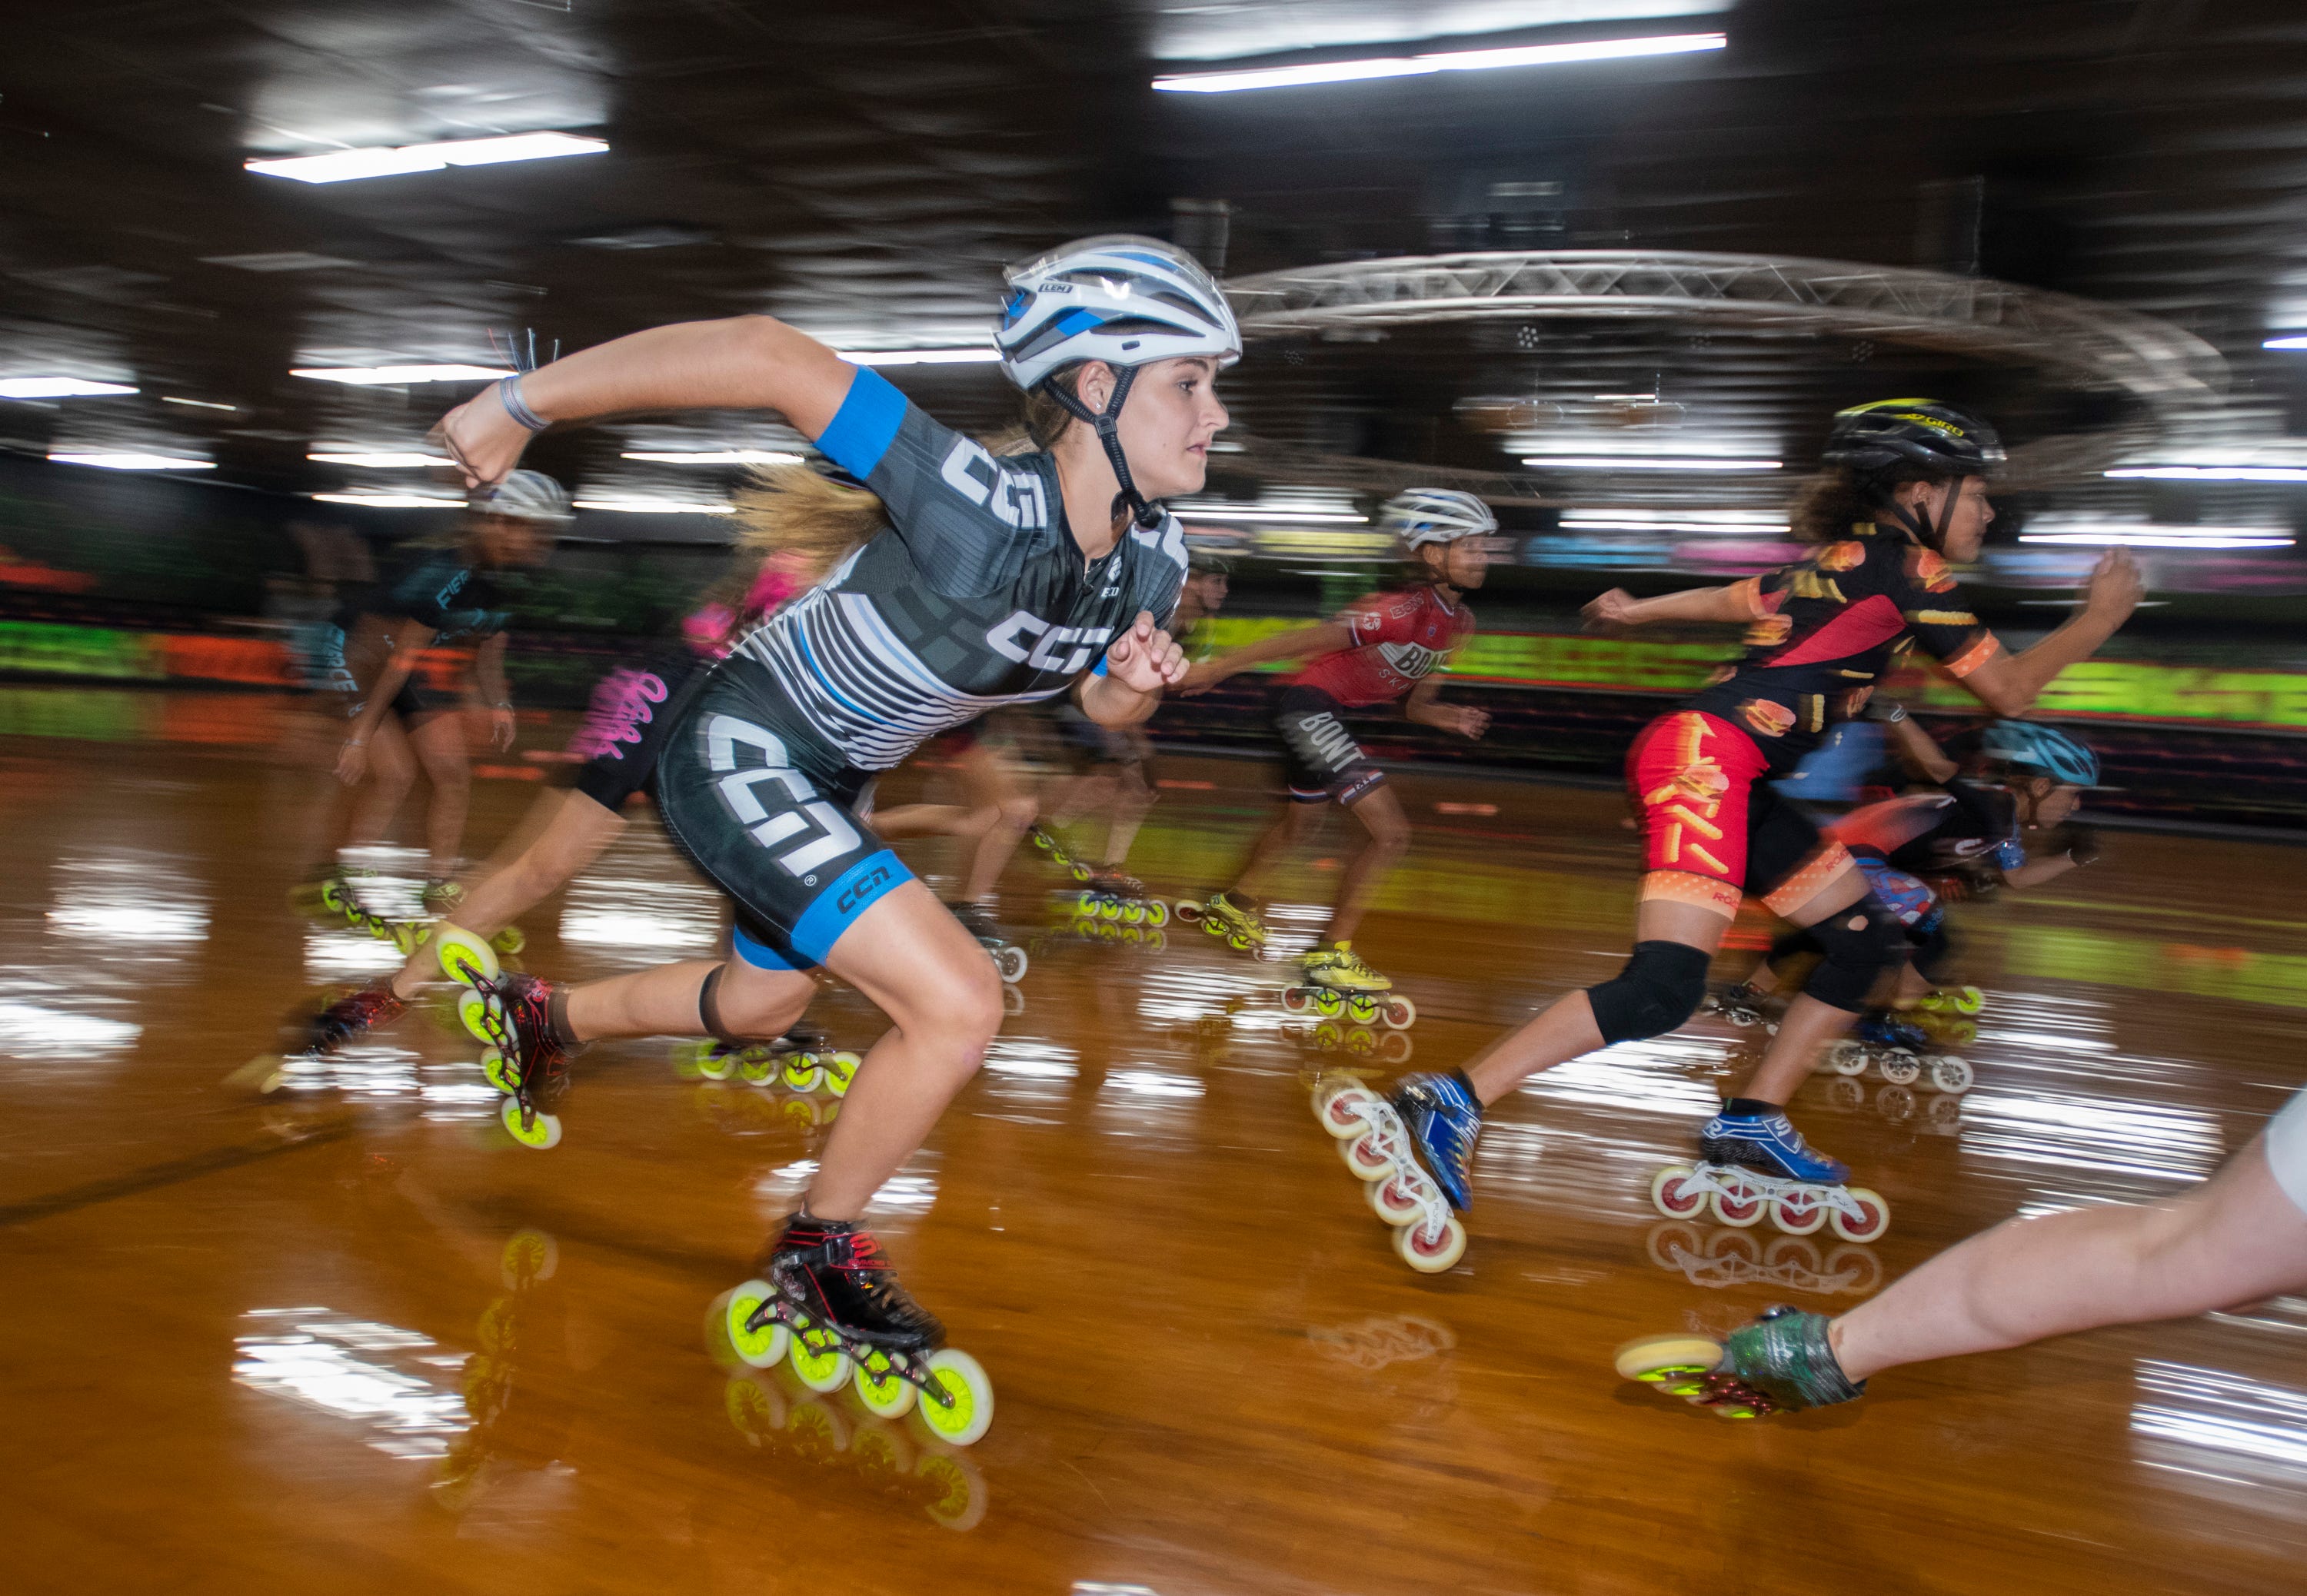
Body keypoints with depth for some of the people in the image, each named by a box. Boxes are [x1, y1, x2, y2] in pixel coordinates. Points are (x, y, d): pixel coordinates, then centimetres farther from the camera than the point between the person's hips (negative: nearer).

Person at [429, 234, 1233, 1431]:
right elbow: (766, 353, -35)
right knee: (959, 1002, -20)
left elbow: (1102, 705, 7)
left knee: (763, 1001, 29)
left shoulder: (1152, 556, -9)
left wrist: (1137, 684, -18)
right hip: (737, 754, -9)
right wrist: (521, 405, -30)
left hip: (825, 777, 9)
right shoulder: (983, 515, -33)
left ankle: (542, 1015, 57)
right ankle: (818, 1258, 6)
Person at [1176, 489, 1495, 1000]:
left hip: (1328, 713, 10)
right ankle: (1331, 954, -3)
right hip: (1308, 704, -10)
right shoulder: (1407, 609, -25)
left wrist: (1445, 717, -11)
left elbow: (1414, 702, 11)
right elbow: (1308, 639, -24)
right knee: (1390, 830, -14)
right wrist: (1217, 667, -22)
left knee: (1299, 824, 29)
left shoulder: (1459, 621, 4)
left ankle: (1235, 901, 53)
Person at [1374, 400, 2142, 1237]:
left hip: (1728, 770, 10)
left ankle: (1752, 1123, 17)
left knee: (1869, 936, 14)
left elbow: (1729, 599, 37)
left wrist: (1635, 611, 53)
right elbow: (2009, 692, 3)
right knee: (1665, 988, -20)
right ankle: (1451, 1102, -21)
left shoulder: (1836, 561, 23)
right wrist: (2100, 616, 17)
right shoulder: (1907, 566, -2)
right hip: (1705, 754, -10)